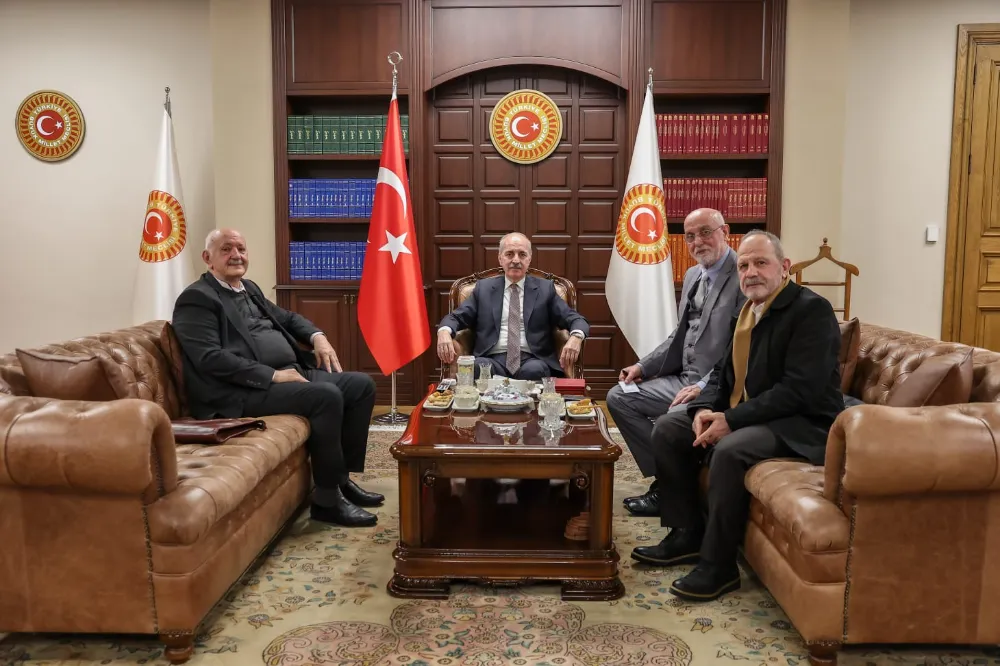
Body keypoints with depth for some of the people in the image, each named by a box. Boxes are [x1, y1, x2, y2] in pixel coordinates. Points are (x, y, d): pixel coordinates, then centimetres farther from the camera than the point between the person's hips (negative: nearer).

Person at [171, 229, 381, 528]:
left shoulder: (249, 289, 20)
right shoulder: (196, 298, -7)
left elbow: (286, 317, 30)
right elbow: (210, 358, -19)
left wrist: (317, 337, 7)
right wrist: (273, 375, -22)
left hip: (291, 372, 10)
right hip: (245, 391, -9)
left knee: (361, 385, 1)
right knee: (327, 396, -29)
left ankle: (342, 477, 7)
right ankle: (327, 499, -16)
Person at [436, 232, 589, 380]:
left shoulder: (545, 288, 13)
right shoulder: (484, 288, 16)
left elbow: (575, 319, 6)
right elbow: (456, 317, 12)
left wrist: (575, 337, -19)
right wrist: (444, 332, -13)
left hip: (532, 361, 0)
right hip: (494, 360, 0)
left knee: (533, 370, -35)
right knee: (476, 367, -33)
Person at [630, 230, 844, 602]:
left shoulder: (812, 310, -16)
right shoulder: (749, 310, 10)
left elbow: (798, 390, -25)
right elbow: (725, 373, 14)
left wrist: (732, 420, -25)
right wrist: (704, 409, -7)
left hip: (803, 423, -9)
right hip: (746, 415, 9)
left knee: (730, 449, -34)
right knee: (668, 428, 1)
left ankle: (718, 565, -18)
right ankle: (687, 533, 8)